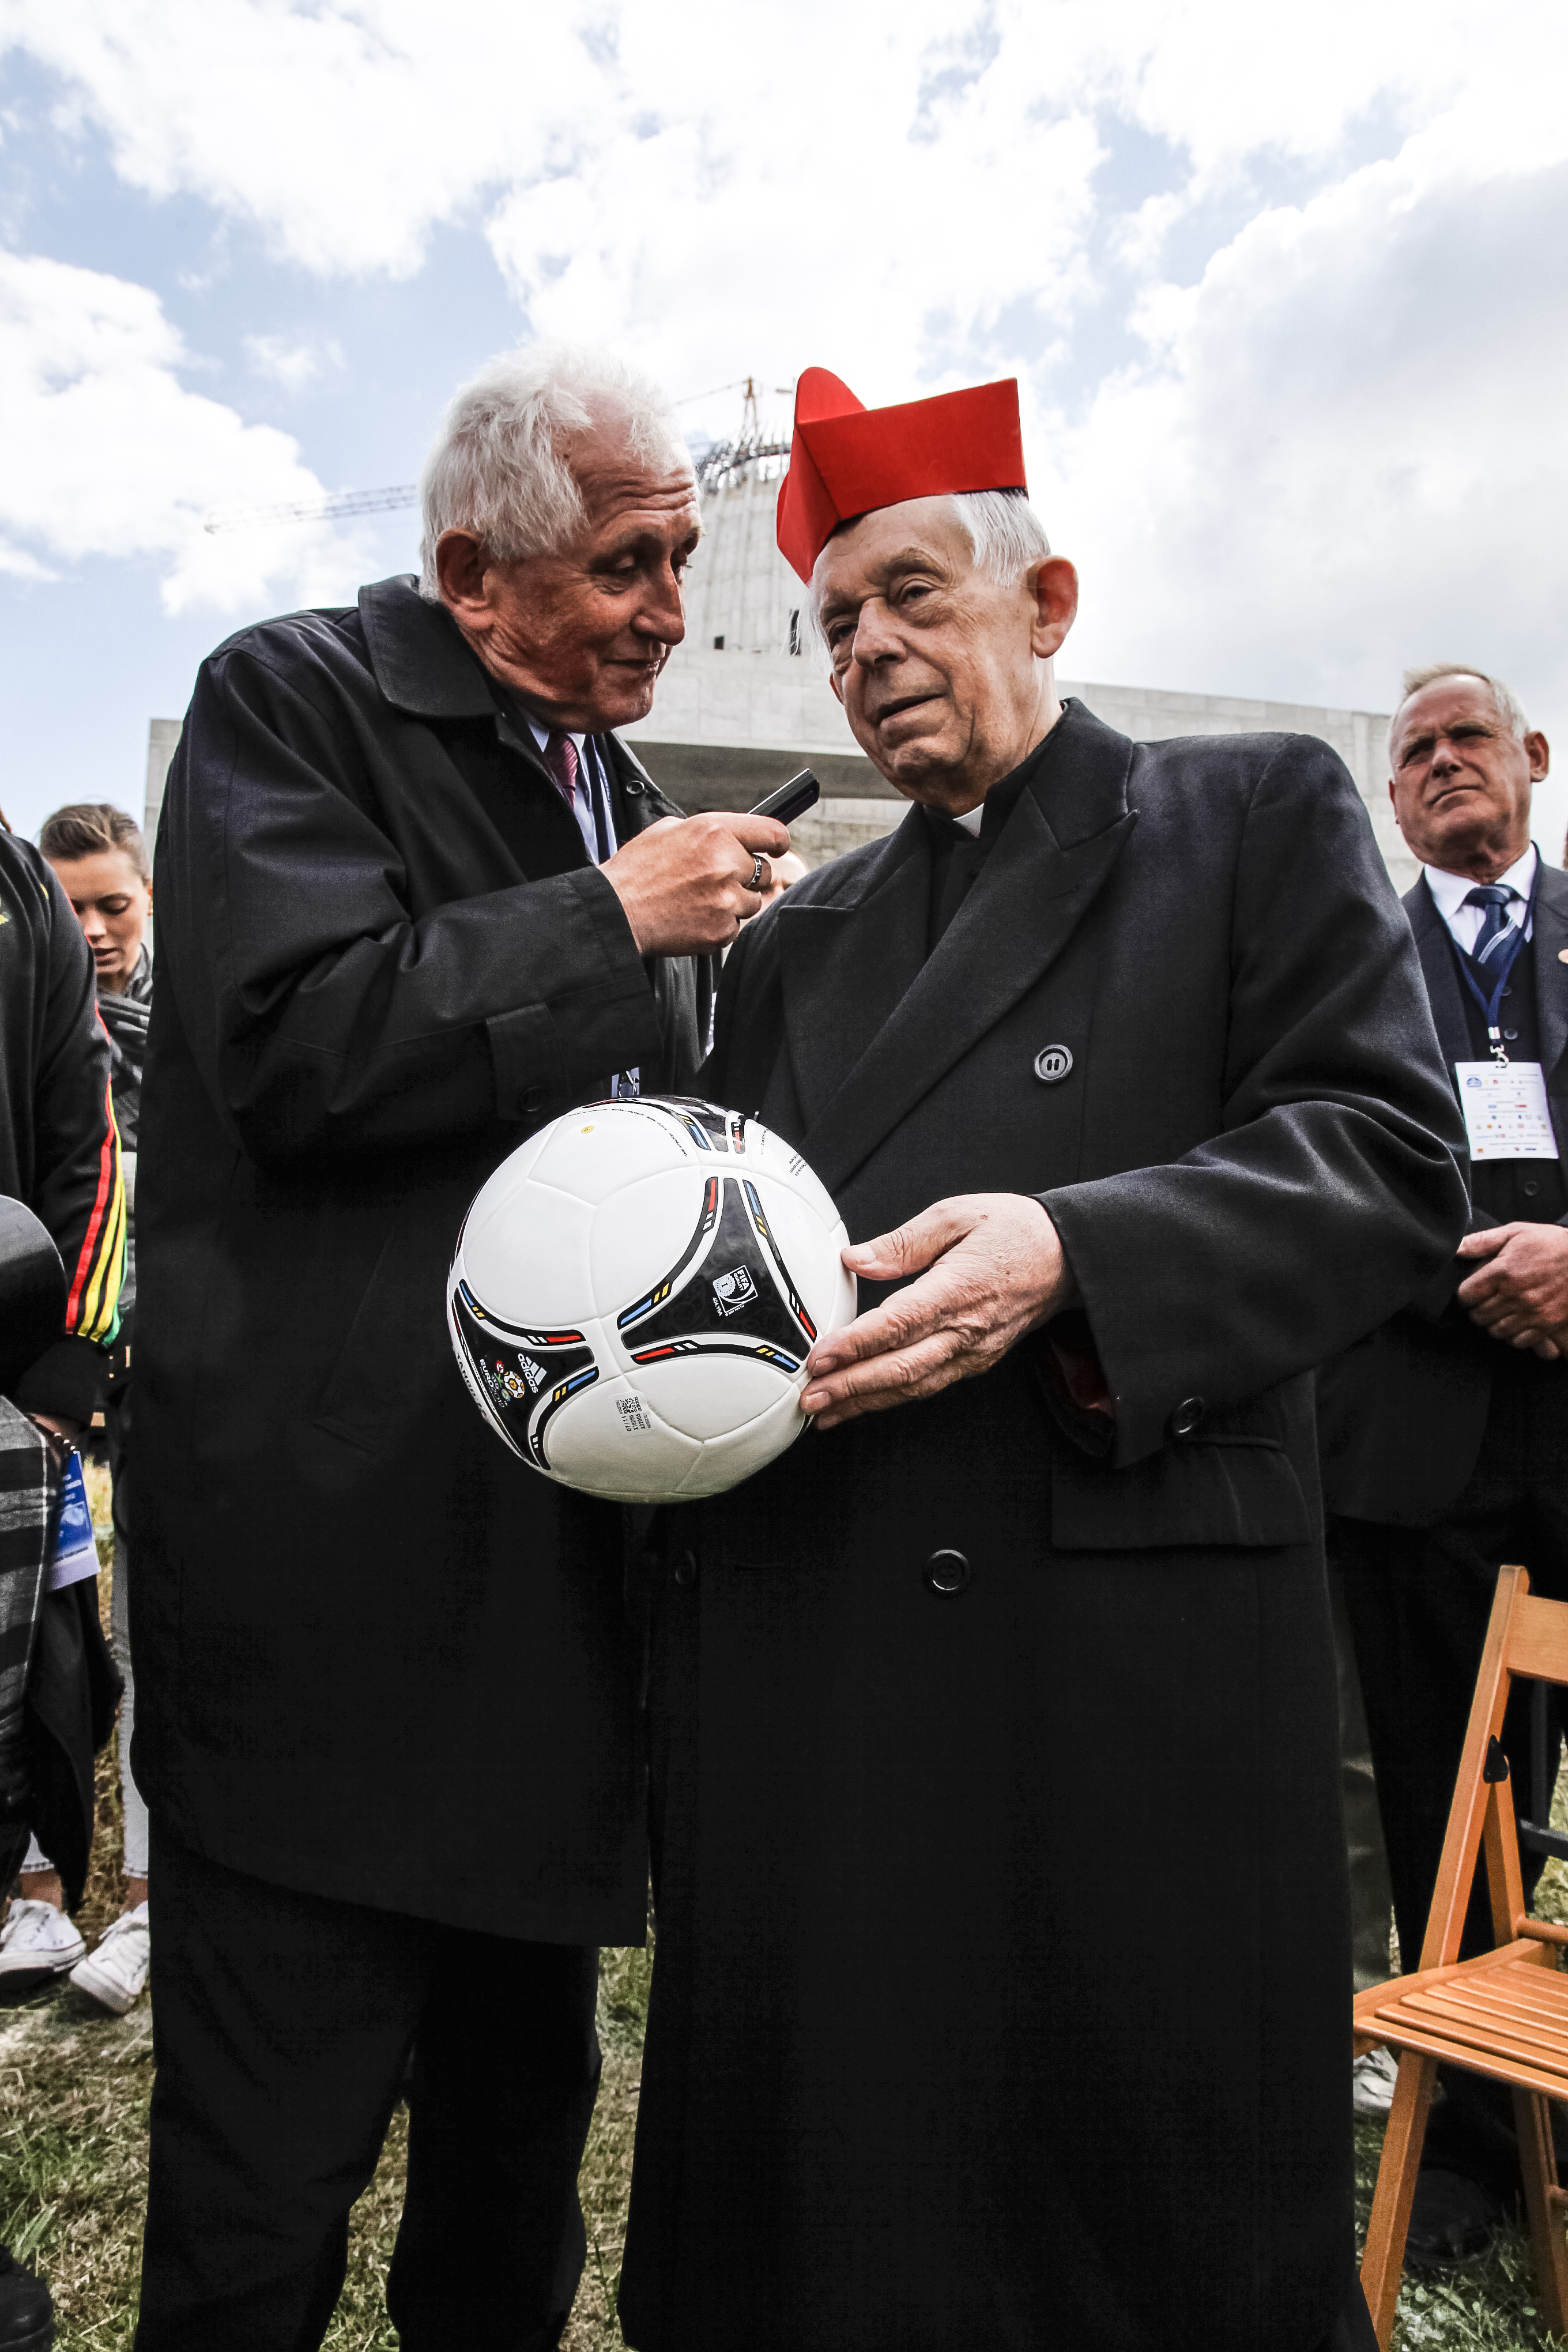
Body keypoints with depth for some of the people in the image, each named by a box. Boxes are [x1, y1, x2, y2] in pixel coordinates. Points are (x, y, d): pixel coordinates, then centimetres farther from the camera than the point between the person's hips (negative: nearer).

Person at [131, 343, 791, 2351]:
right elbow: (297, 1042, -20)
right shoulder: (291, 700, -4)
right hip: (335, 1555, -7)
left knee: (525, 2116, 23)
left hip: (565, 1552, 8)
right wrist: (612, 922, -13)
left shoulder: (618, 793, 17)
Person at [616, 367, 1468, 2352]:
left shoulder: (1256, 814, 6)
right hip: (793, 1658, 5)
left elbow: (1389, 1158, -6)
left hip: (1128, 1658, -4)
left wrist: (1071, 1252, -21)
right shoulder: (796, 941, 19)